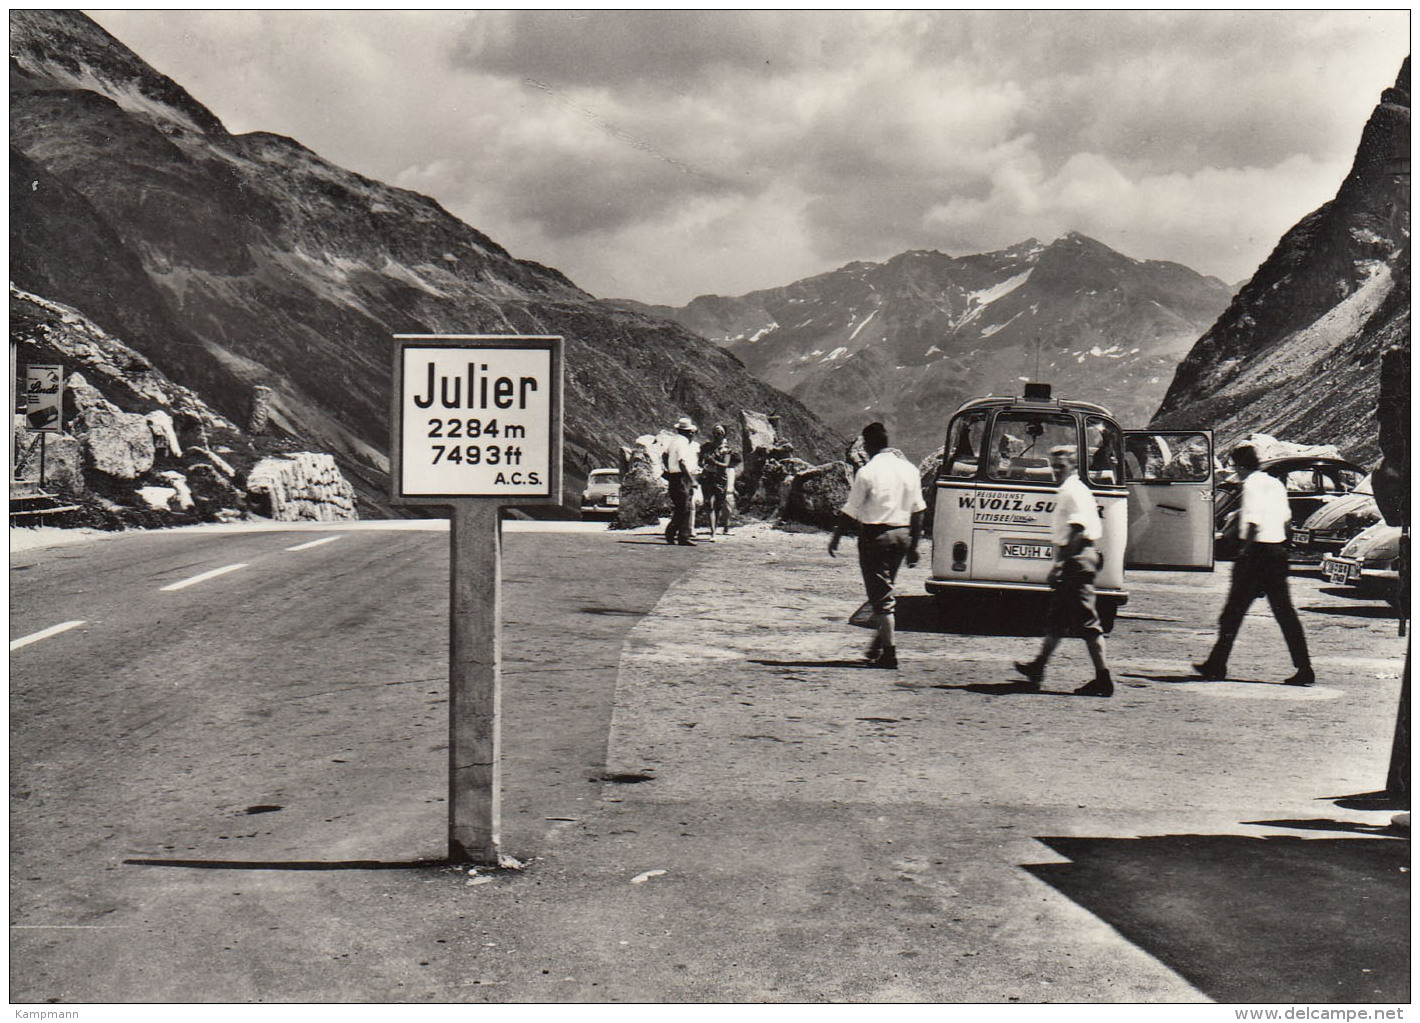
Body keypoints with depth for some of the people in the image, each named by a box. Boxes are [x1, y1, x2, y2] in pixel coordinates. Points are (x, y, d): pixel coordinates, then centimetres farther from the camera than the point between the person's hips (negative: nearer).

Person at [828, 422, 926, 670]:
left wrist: (835, 538, 3)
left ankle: (889, 652, -5)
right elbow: (918, 510, 9)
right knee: (887, 591, 20)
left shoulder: (867, 472, -11)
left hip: (875, 535, -6)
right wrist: (913, 545, 16)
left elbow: (850, 512, -9)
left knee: (881, 596, -2)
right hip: (902, 535, 6)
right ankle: (879, 645, 27)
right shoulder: (909, 469, 7)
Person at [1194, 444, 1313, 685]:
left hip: (1258, 550, -7)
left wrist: (1245, 551, -13)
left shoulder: (1252, 485, -11)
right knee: (1285, 613, 7)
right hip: (1279, 551, 7)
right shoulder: (1275, 484, 13)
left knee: (1234, 611, 1)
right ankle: (1304, 668, 3)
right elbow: (1286, 519, 16)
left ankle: (1217, 666, 6)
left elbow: (1253, 523, -20)